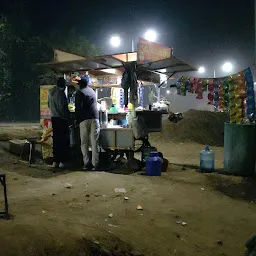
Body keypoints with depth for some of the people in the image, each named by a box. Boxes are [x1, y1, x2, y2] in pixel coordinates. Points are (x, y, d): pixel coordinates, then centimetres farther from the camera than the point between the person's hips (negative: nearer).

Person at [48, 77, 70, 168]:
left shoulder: (51, 92, 11)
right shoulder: (60, 92, -14)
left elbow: (49, 105, 20)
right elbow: (62, 107, -18)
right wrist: (67, 116, -9)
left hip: (54, 118, 8)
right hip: (62, 119, -8)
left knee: (56, 140, 11)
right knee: (64, 140, -2)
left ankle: (55, 161, 14)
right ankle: (63, 161, -2)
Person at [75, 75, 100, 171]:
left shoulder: (79, 93, -1)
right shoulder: (92, 91, 17)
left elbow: (78, 108, -7)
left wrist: (77, 120, 0)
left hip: (84, 119, -4)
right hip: (95, 118, 4)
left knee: (84, 143, 5)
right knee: (94, 143, -1)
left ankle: (86, 163, 4)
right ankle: (95, 164, -4)